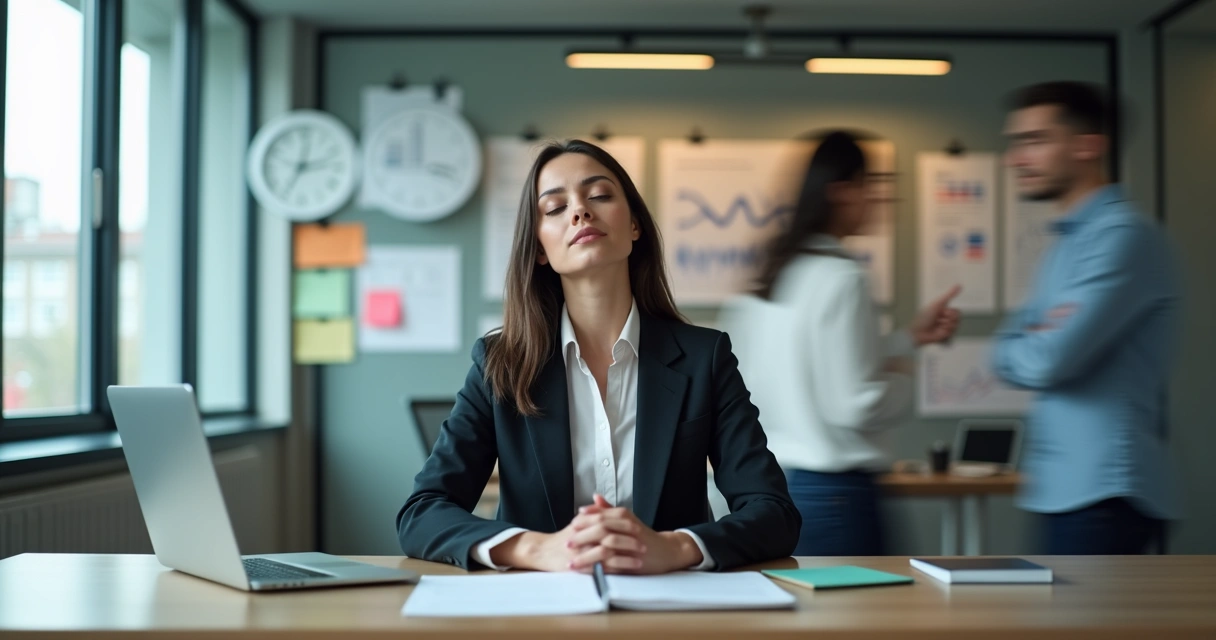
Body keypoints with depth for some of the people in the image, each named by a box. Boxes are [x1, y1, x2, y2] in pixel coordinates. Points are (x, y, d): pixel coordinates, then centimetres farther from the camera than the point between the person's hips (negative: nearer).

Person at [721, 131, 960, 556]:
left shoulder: (773, 270, 10)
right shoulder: (840, 278, -15)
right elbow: (856, 405, -18)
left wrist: (911, 338, 20)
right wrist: (902, 379, 2)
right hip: (831, 492, -8)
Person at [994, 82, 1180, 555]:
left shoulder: (1124, 236, -14)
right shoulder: (1067, 241, 18)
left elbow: (1047, 361, -21)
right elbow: (1009, 354, 14)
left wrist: (1016, 348, 1)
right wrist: (1038, 339, -7)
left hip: (1102, 493, -9)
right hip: (1064, 488, 9)